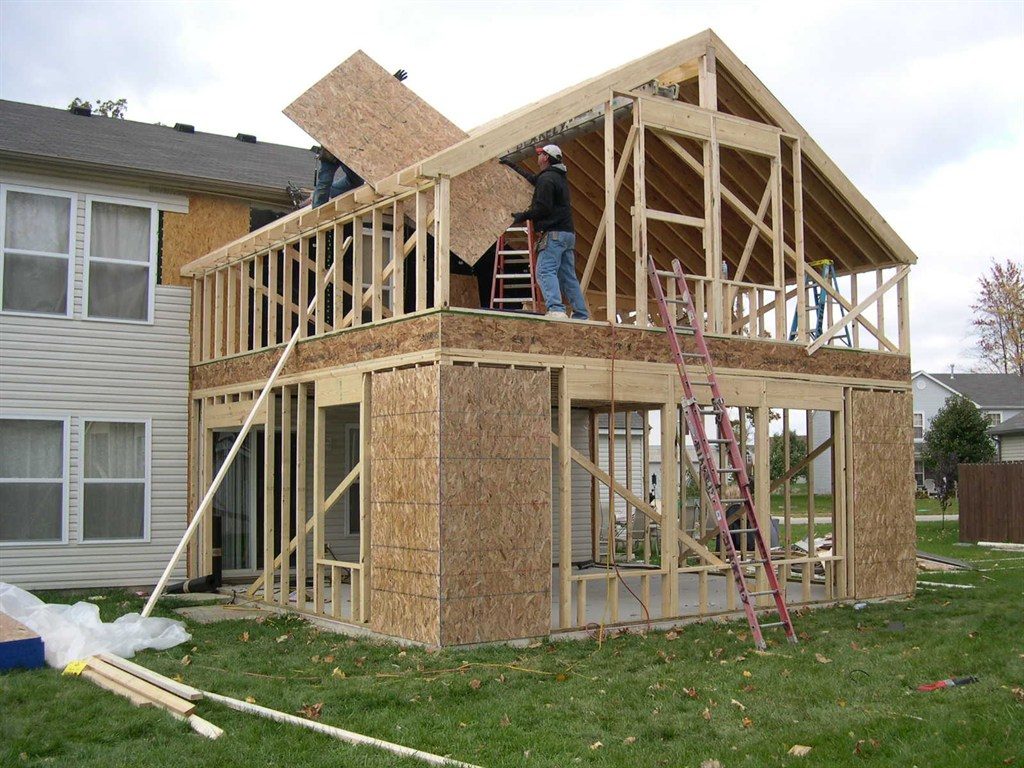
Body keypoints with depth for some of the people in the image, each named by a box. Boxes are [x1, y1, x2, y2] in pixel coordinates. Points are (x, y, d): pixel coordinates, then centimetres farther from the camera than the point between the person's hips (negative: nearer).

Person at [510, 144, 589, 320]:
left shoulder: (546, 179, -9)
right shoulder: (560, 177, 23)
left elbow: (542, 208, -18)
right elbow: (534, 180, 40)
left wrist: (523, 216, -4)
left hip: (554, 234, -10)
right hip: (568, 234, 10)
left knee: (545, 272, -16)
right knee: (569, 276, 11)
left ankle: (556, 310, -33)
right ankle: (582, 316, 10)